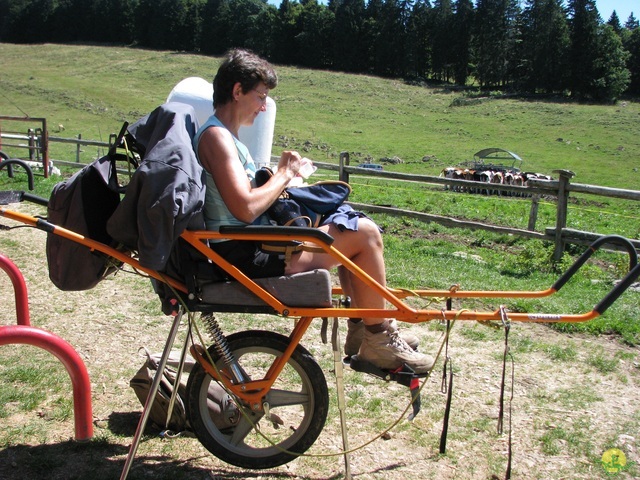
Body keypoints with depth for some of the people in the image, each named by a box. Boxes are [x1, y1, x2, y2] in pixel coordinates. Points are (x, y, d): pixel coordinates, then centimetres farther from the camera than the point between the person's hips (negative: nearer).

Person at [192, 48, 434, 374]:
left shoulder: (225, 136, 18)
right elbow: (246, 209, -26)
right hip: (247, 257, -11)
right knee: (365, 233, -12)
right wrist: (284, 175, -10)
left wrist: (282, 178, 5)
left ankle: (362, 324, 21)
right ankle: (377, 341, -1)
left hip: (253, 247, 11)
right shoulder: (216, 136, -15)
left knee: (350, 227, 20)